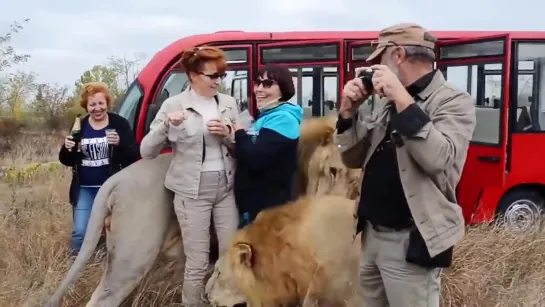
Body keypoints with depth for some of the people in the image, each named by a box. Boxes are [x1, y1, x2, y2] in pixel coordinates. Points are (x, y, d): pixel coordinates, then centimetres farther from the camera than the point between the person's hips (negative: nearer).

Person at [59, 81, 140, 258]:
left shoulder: (119, 124, -5)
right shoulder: (79, 126, 4)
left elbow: (135, 156, -10)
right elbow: (66, 161, 9)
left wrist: (120, 143, -29)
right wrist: (67, 148, -13)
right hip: (85, 189, 3)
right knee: (80, 231, 3)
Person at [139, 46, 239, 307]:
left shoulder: (229, 103, 4)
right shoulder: (173, 104, -6)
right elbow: (146, 151, -7)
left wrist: (228, 134, -10)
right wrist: (166, 125, -23)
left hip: (225, 188, 4)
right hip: (192, 191, -4)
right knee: (197, 263, 2)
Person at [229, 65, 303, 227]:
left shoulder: (283, 118, -16)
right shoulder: (266, 117, 15)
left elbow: (255, 159, -27)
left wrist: (239, 133, -10)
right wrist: (232, 135, 2)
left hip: (270, 207, -10)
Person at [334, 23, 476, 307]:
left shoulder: (453, 101, -10)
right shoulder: (391, 104, 12)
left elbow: (439, 160, -27)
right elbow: (354, 159, 11)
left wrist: (403, 100, -27)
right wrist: (349, 110, -3)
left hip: (410, 241, -7)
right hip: (372, 234, 7)